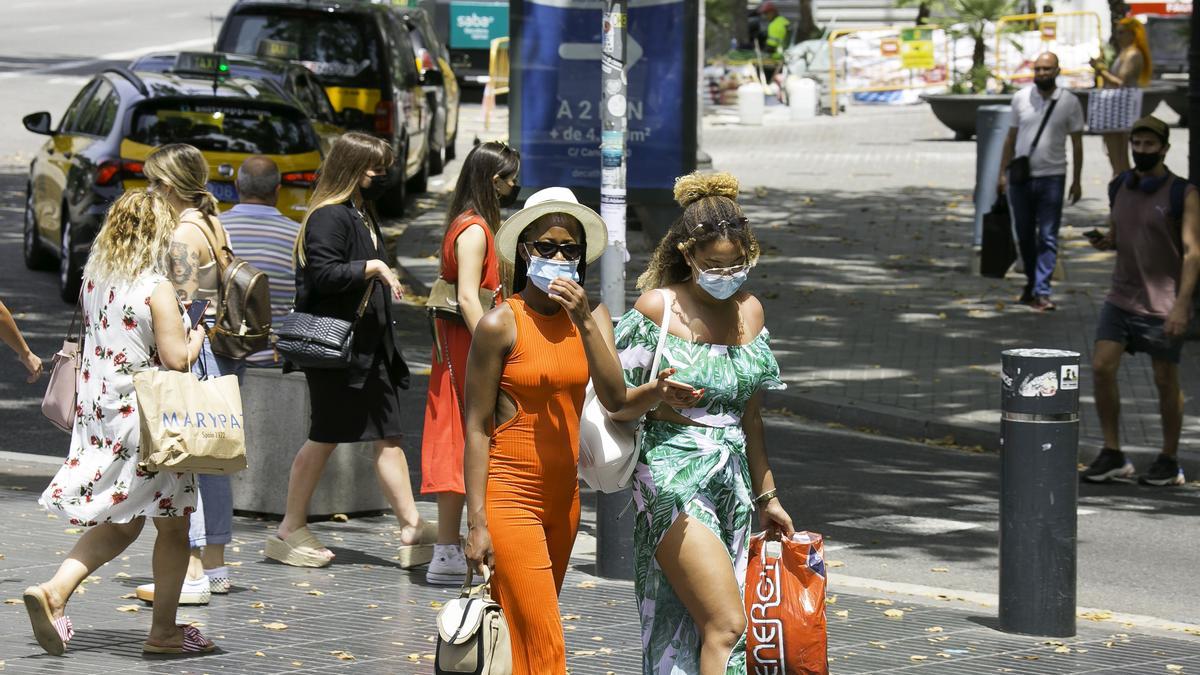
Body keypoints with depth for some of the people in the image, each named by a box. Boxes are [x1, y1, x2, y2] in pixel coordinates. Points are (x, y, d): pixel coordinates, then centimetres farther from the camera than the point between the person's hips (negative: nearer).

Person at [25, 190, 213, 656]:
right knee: (173, 525, 8)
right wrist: (195, 339, 2)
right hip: (148, 418, -7)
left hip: (100, 415, 7)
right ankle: (164, 630, 13)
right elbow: (176, 360, -20)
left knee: (119, 523, 16)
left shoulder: (93, 280, 4)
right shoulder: (156, 287, -16)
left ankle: (54, 592, -2)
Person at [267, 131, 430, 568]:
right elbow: (322, 275, -22)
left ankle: (411, 528, 5)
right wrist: (371, 267, -20)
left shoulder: (362, 214, 18)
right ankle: (291, 529, 7)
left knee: (388, 436, 6)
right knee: (325, 438, -2)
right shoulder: (329, 217, -13)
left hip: (369, 346, 10)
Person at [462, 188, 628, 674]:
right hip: (510, 493, -6)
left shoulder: (592, 317, 4)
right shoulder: (501, 324, -10)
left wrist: (584, 323, -19)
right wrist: (477, 523, -12)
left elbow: (614, 400, -9)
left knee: (524, 630, 14)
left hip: (563, 494, 6)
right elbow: (477, 427, -8)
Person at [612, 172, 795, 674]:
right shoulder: (657, 308, -7)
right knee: (728, 625, -17)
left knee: (697, 630, 5)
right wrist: (657, 395, -25)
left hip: (732, 480, 6)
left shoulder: (749, 312, 10)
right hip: (674, 476, -6)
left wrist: (765, 496, 22)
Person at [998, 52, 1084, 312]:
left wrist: (1076, 181, 2)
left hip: (1051, 177, -3)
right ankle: (1032, 282, 29)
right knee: (1024, 235, 12)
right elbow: (1011, 138, 11)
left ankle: (1042, 292, -6)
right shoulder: (1021, 98, 4)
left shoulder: (1069, 102, -1)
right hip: (1020, 178, 3)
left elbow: (1077, 143, 4)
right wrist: (1003, 173, 7)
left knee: (1048, 238, -5)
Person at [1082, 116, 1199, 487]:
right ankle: (1113, 454, 3)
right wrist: (1105, 241, -5)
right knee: (1102, 368, -7)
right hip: (1122, 298, 5)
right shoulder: (1120, 187, 6)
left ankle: (1169, 462, 18)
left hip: (1163, 305, -5)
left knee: (1166, 381, 4)